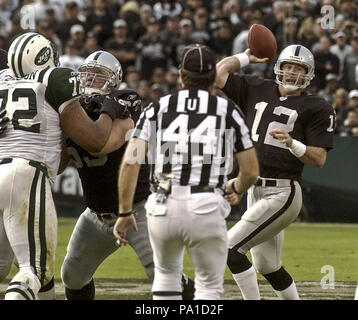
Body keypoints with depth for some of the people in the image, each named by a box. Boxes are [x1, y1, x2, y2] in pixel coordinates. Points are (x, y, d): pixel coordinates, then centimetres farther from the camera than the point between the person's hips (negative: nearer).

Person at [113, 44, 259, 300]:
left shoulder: (159, 108, 11)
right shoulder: (228, 111, 9)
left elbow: (130, 162, 1)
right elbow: (251, 171, 10)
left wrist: (125, 212, 6)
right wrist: (235, 188, 32)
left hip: (163, 207, 2)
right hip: (206, 208, -2)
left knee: (166, 271, 26)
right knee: (210, 286, 9)